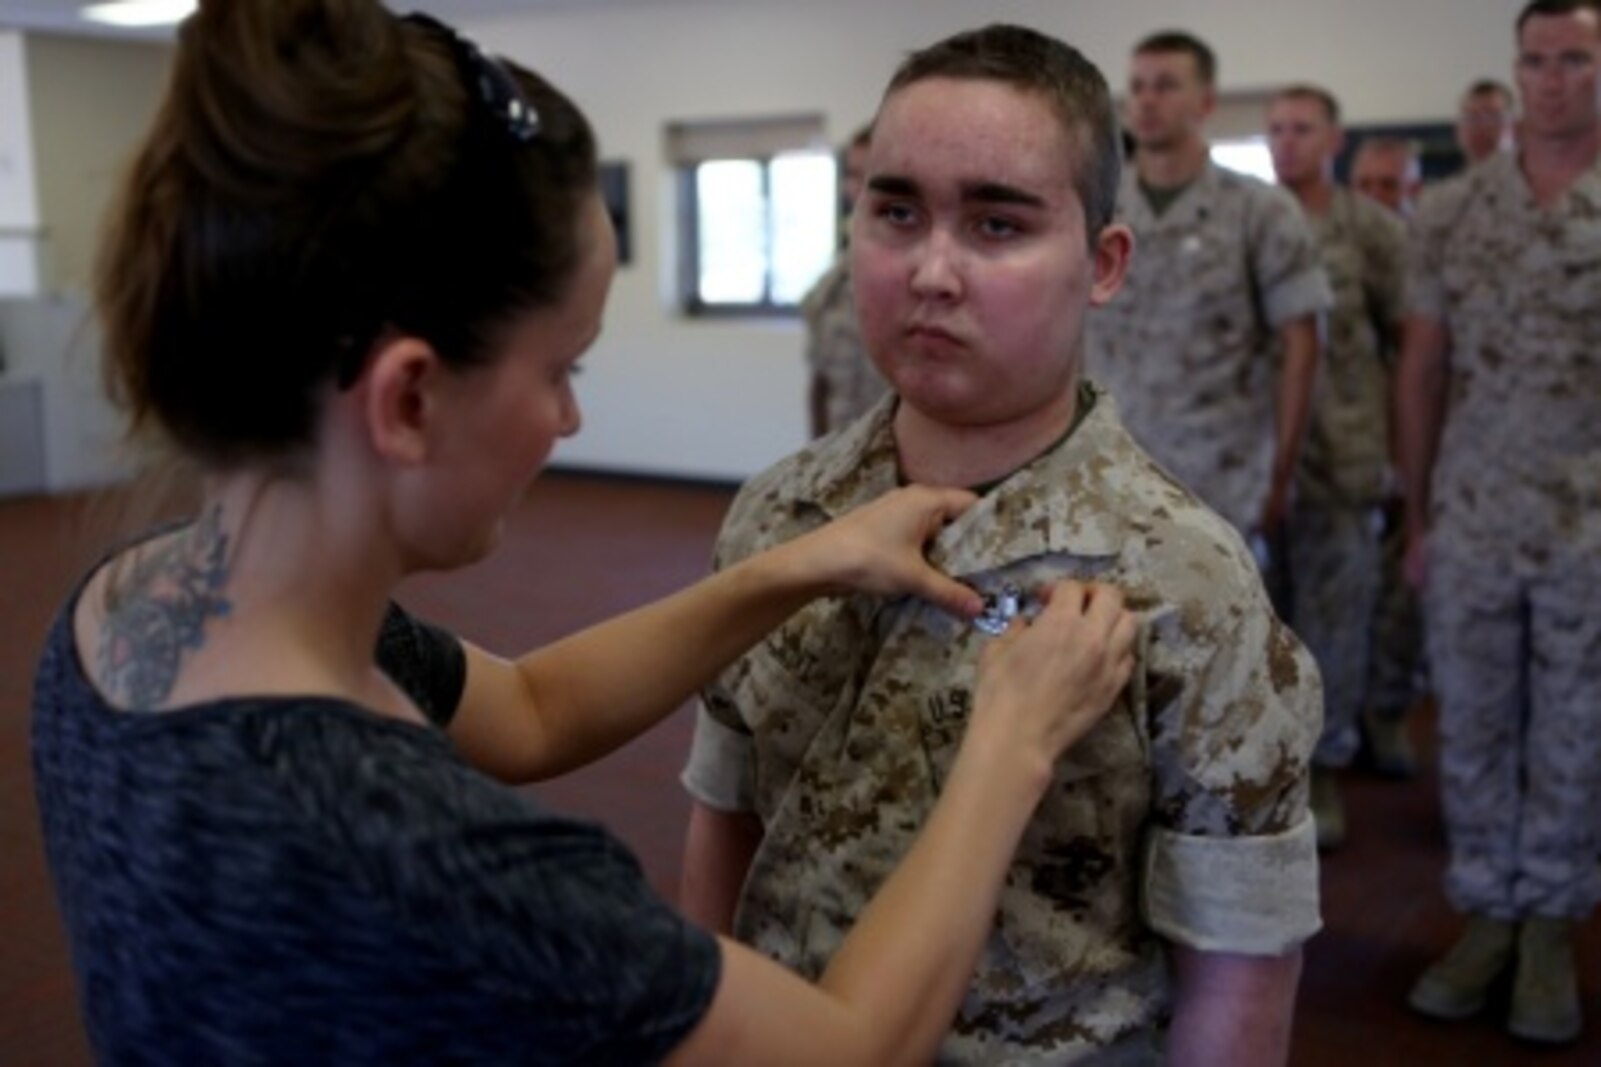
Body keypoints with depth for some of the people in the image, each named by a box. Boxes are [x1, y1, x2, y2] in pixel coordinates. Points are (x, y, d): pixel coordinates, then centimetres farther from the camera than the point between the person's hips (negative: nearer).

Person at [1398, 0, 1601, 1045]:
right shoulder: (1448, 211, 4)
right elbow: (1424, 370, 7)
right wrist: (1416, 514, 5)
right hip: (1472, 522, 2)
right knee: (1473, 732, 10)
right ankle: (1487, 913, 24)